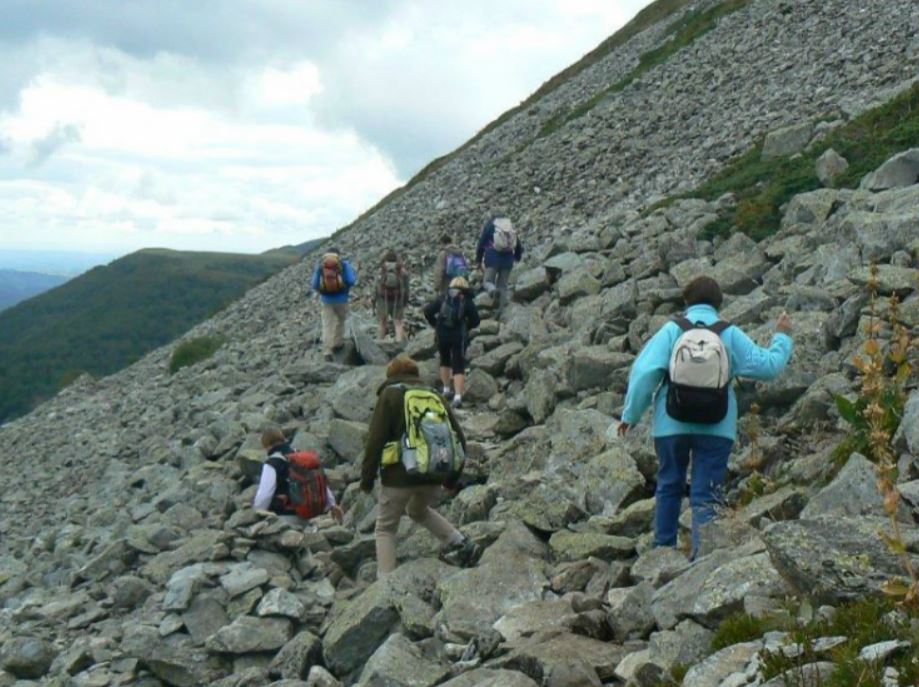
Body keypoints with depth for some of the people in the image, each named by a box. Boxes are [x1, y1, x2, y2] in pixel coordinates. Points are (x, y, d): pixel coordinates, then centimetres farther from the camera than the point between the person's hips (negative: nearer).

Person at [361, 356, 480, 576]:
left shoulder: (390, 395, 1)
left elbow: (375, 440, -8)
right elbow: (459, 438, 14)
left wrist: (367, 479, -1)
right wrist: (452, 479, 21)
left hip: (400, 476, -5)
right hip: (433, 477, 5)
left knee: (386, 528, 11)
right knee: (418, 510, 32)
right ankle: (459, 543, 16)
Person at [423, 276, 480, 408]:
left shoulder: (442, 298, 5)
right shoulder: (467, 302, 0)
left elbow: (427, 311, -1)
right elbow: (475, 321, -1)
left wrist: (435, 324, 10)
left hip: (442, 335, 2)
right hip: (459, 337, -2)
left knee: (445, 361, 25)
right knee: (458, 366, -1)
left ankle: (446, 389, 30)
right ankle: (458, 395, -15)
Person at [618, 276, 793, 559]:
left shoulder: (672, 330, -2)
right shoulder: (731, 335, 1)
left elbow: (645, 372, -9)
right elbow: (768, 366, 5)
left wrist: (630, 414, -2)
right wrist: (782, 337, 23)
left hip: (671, 425, 0)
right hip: (716, 428, 0)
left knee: (669, 486, 16)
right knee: (706, 494, 2)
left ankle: (663, 546, 21)